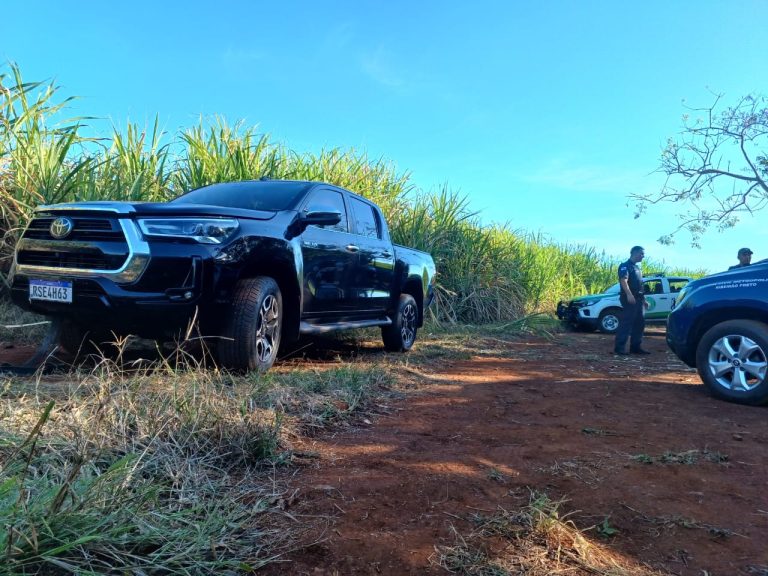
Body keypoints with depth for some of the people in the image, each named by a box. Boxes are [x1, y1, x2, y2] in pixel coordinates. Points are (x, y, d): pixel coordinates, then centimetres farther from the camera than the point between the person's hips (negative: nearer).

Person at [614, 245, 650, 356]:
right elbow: (623, 280, -20)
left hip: (638, 299, 9)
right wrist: (629, 294, -33)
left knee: (639, 323, 9)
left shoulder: (637, 268, 24)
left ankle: (636, 347, 15)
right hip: (629, 298, -9)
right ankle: (619, 347, -12)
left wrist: (643, 299, 24)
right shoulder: (625, 266, -5)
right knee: (626, 323, -12)